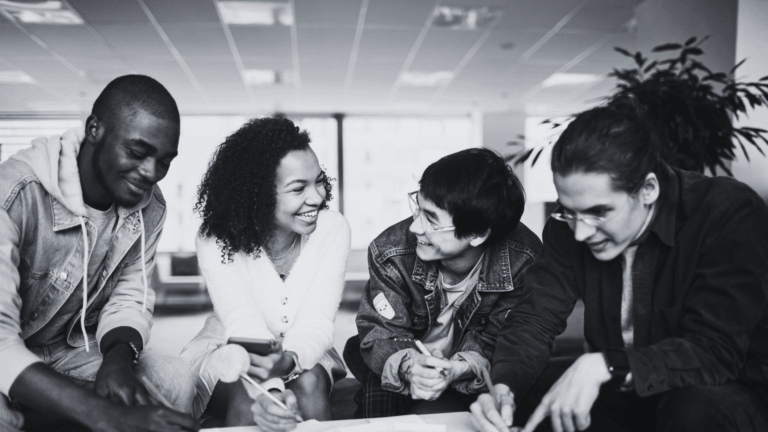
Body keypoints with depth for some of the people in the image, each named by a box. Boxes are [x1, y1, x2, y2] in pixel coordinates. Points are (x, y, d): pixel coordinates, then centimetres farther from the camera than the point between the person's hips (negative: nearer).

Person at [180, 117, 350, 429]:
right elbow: (246, 328, -29)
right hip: (233, 353, -1)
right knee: (246, 399, -31)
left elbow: (316, 324, -22)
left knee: (310, 383, -30)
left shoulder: (333, 229, -18)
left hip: (302, 353, 1)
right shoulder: (217, 241, -22)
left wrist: (288, 361, -45)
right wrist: (270, 389, -49)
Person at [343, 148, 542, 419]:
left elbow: (495, 342, -14)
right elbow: (380, 329, -14)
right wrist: (408, 366, -37)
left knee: (434, 411, -29)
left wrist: (458, 369, -36)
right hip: (407, 368, 2)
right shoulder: (390, 252, -21)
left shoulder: (523, 261, -23)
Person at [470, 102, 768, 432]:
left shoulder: (732, 215, -23)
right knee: (517, 393, -17)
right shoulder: (569, 224, -11)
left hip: (729, 395, -2)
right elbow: (536, 316, -12)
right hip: (623, 392, 3)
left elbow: (716, 352, -29)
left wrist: (603, 366, -41)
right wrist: (503, 387, -30)